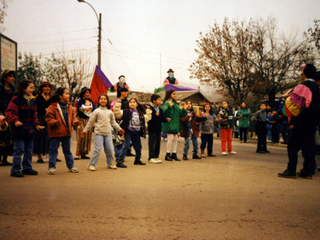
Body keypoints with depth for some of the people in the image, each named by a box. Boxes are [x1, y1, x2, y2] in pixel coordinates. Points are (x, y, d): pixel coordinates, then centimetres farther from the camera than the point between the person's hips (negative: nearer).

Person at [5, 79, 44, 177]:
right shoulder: (16, 100, -11)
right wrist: (15, 121, -31)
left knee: (29, 150, 14)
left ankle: (27, 168, 26)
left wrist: (36, 124, 8)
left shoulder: (33, 101, 11)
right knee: (19, 150, -3)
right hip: (19, 130, -7)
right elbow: (10, 112, -15)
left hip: (29, 130, 7)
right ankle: (15, 170, 9)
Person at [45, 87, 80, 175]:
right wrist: (54, 122, -29)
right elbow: (48, 118, -12)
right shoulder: (53, 106, -9)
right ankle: (51, 167, 10)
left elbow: (73, 117, 13)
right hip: (56, 132, -5)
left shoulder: (69, 107, 10)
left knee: (67, 150, 15)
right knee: (53, 150, 2)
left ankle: (70, 166, 25)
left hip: (67, 132, 5)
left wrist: (75, 121, -7)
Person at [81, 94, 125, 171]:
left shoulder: (110, 112, 9)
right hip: (99, 133, -4)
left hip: (108, 133, 4)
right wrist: (85, 131, 5)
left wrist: (119, 129, 14)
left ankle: (110, 164, 22)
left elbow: (113, 122, 18)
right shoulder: (96, 111, -2)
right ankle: (92, 164, 5)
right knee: (97, 150, -6)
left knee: (110, 150, 6)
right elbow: (90, 122, 3)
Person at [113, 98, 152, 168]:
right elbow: (118, 113, -17)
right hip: (128, 132, -6)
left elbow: (146, 118, 28)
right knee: (126, 146, -12)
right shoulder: (126, 111, -5)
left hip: (136, 133, 6)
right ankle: (119, 161, -9)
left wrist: (148, 112, 26)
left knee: (138, 147, 16)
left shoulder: (140, 113, 12)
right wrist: (118, 104, -21)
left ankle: (137, 160, 38)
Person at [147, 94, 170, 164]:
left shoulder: (160, 109, 14)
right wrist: (155, 115, -28)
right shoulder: (150, 109, -9)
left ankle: (156, 156, 19)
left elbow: (162, 118, 14)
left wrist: (166, 119, -5)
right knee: (152, 143, -4)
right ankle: (151, 158, 3)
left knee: (158, 143, 11)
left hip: (158, 129, 8)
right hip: (152, 129, -8)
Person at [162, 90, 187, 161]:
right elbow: (164, 111, -25)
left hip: (175, 124, 8)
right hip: (169, 124, -8)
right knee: (170, 138, -10)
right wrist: (169, 106, -37)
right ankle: (167, 155, -2)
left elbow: (180, 114, 19)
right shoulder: (167, 103, -8)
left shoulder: (175, 104, 18)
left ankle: (174, 154, 17)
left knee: (175, 139, 9)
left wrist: (184, 109, 4)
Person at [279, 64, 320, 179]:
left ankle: (291, 170, -5)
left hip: (302, 121, -8)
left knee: (293, 146, -4)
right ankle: (308, 171, 14)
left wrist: (292, 119, -7)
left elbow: (291, 103, -19)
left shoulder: (303, 86, -14)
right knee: (308, 145, 11)